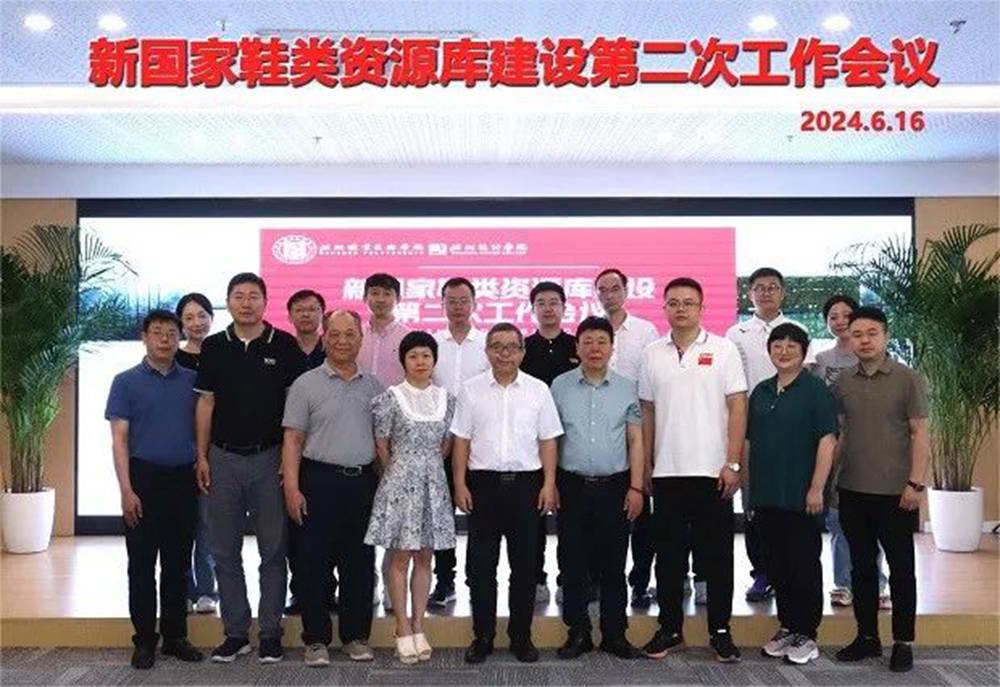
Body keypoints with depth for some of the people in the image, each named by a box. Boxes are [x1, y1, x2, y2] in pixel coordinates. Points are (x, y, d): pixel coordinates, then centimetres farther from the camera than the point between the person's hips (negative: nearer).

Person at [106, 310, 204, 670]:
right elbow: (119, 439, -4)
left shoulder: (191, 380, 8)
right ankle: (144, 640, 12)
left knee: (178, 563, 9)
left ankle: (175, 635, 19)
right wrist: (127, 490, -13)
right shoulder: (126, 382, 1)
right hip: (145, 478, -2)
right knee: (142, 563, 3)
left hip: (184, 480, 3)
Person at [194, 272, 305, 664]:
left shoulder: (284, 346, -1)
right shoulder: (214, 347, 6)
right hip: (223, 458, 3)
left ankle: (270, 632, 15)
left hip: (269, 457, -2)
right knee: (224, 551, 7)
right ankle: (235, 632, 19)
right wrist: (202, 456, 2)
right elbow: (206, 403, 8)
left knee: (273, 549, 4)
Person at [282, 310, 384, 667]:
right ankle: (316, 639, 13)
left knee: (360, 562, 9)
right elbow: (293, 439, -4)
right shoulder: (306, 384, -1)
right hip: (320, 480, -3)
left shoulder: (372, 386, 10)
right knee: (315, 562, 2)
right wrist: (292, 488, -12)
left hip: (363, 480, 3)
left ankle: (356, 635, 20)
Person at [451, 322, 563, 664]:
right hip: (483, 482, 0)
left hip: (526, 483, 0)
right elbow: (462, 440, 4)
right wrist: (460, 484, -1)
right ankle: (482, 636, 16)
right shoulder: (471, 389, 4)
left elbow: (547, 440, 5)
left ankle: (521, 636, 18)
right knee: (481, 564, 5)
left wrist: (549, 484, -2)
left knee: (525, 564, 6)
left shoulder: (538, 390, 4)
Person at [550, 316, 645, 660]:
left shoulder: (626, 388, 6)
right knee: (573, 563, 5)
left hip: (615, 487, 0)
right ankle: (578, 632, 17)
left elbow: (636, 441, 6)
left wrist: (636, 487, -1)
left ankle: (615, 634, 17)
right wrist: (549, 484, 1)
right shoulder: (560, 386, 4)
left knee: (614, 564, 6)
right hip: (573, 486, 0)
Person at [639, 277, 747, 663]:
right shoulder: (652, 354, 7)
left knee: (716, 556, 5)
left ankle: (720, 631, 17)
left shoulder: (723, 350, -1)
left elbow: (738, 407, -4)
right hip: (666, 472, 3)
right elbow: (647, 413, 10)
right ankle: (670, 629, 20)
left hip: (712, 471, -2)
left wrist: (733, 463, -10)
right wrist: (645, 465, 6)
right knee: (669, 556, 9)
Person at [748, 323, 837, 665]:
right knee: (777, 566, 12)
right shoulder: (761, 392, 13)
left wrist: (817, 488, -17)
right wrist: (752, 487, 12)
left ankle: (807, 635, 12)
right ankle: (786, 628, 24)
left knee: (804, 565, 2)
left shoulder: (816, 390, -5)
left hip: (801, 496, -6)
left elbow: (827, 440, -11)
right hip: (767, 495, 6)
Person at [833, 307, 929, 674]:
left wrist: (915, 483, -13)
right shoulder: (842, 382, 6)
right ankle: (867, 637, 25)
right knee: (861, 566, 12)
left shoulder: (907, 379, -5)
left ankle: (903, 643, 16)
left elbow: (920, 434, -7)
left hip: (894, 492, -4)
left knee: (901, 568, 6)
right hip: (852, 491, 4)